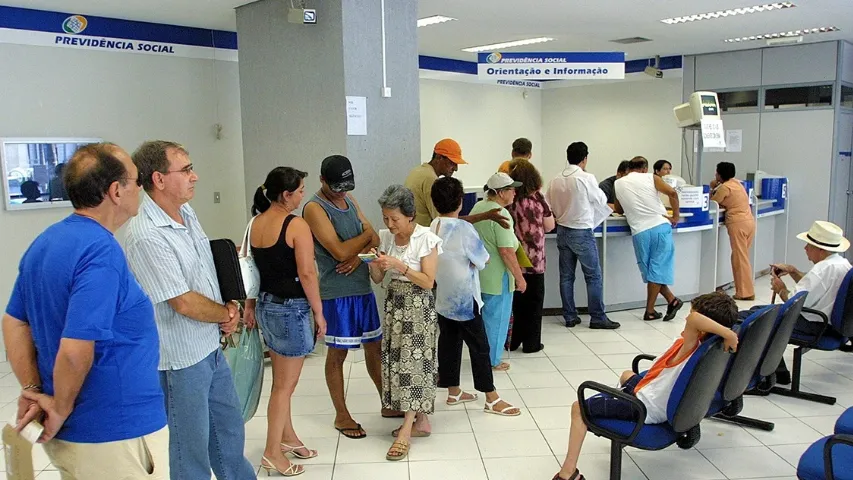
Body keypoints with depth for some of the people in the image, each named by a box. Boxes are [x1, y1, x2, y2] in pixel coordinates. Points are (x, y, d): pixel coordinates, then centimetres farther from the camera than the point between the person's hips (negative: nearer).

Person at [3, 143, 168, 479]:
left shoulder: (45, 242, 5)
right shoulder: (101, 251, -24)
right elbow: (75, 351, -29)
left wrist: (32, 390, 7)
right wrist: (62, 411, -13)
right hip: (116, 436, -8)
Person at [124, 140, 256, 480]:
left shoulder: (186, 213, 3)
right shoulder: (147, 236, -24)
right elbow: (184, 302, -23)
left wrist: (230, 307, 0)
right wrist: (227, 314, -6)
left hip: (212, 347, 9)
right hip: (181, 359, -8)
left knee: (229, 430, 23)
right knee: (192, 445, 9)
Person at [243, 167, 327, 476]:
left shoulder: (256, 223, 5)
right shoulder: (296, 225, -17)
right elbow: (307, 273, -19)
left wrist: (250, 306, 18)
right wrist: (318, 312, -10)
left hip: (266, 305, 8)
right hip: (291, 308, -8)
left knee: (282, 380, 20)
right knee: (285, 385, 3)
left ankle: (287, 437, 33)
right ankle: (272, 453, 12)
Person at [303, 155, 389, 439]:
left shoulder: (349, 199, 10)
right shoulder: (314, 208, -14)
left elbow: (374, 239, 7)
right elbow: (339, 250, -23)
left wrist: (359, 255, -13)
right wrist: (365, 235, -7)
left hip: (363, 287, 8)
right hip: (337, 293, -7)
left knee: (374, 346, 16)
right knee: (337, 353, 5)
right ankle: (341, 416, 20)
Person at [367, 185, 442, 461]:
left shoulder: (426, 239, -13)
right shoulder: (386, 237, 3)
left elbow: (428, 282, -15)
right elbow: (378, 279, 6)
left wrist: (399, 265, -24)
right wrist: (374, 265, -15)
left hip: (418, 305, -6)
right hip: (394, 302, 6)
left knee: (413, 360, -6)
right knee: (397, 358, 7)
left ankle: (406, 430, -2)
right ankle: (421, 421, 20)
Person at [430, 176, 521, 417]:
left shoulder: (433, 227, -1)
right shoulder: (463, 228, -19)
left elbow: (441, 257, 7)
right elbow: (483, 260, -11)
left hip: (443, 297, 7)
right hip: (464, 298, -7)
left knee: (448, 342, 14)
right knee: (479, 346, 1)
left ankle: (453, 392, 26)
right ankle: (492, 399, 8)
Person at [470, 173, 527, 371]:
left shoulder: (477, 207, 7)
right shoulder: (501, 214, -21)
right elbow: (506, 251, -24)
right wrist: (520, 277, -17)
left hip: (478, 273, 9)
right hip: (497, 277, -9)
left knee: (482, 315, 20)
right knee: (496, 317, 5)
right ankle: (492, 361, 17)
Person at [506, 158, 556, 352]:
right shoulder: (538, 199, -10)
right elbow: (550, 226, -1)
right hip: (534, 260, -2)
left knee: (513, 301, 15)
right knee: (533, 302, 10)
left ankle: (512, 340, 21)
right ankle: (531, 343, 14)